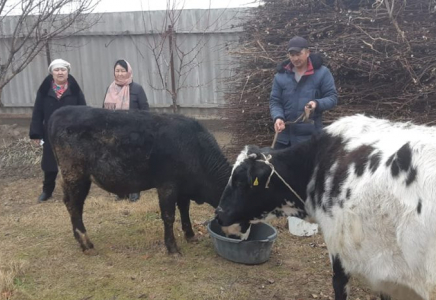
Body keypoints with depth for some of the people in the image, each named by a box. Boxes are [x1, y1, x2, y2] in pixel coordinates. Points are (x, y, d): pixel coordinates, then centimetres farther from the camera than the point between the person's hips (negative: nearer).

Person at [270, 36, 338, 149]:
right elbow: (274, 101, 5)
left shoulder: (322, 72, -3)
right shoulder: (281, 75, 4)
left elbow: (332, 97, -2)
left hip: (311, 136, -3)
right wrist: (278, 117, -15)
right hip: (285, 136, 3)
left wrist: (317, 103, -23)